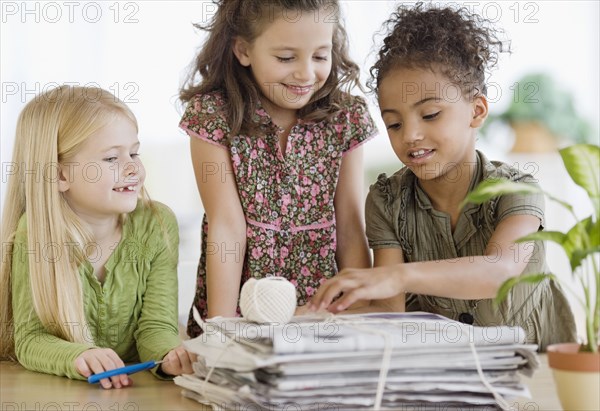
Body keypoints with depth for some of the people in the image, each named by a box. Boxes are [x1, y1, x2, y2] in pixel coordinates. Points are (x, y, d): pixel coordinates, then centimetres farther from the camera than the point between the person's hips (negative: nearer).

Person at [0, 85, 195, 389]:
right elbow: (30, 338, -12)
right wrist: (77, 357, -33)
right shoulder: (34, 233, -9)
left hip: (134, 387, 2)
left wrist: (169, 355, -30)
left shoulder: (157, 225, -4)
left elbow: (155, 325, -7)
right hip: (50, 393, -1)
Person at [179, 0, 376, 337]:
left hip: (324, 309, 2)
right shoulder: (213, 115, -7)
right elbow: (227, 227, -10)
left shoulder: (345, 118, 0)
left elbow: (351, 229, 1)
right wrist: (220, 328, -14)